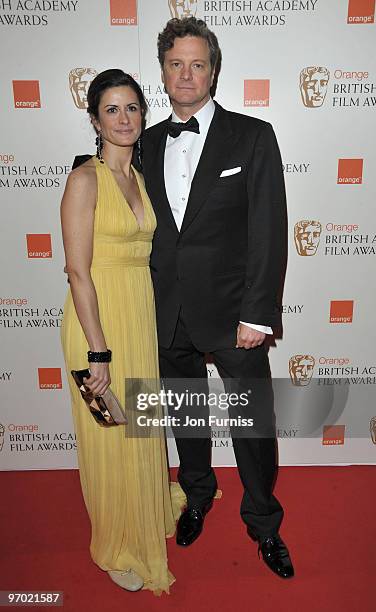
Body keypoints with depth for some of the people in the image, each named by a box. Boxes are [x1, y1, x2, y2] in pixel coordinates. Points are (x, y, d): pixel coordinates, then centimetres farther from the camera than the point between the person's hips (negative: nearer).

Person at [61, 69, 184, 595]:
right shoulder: (85, 179, -11)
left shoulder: (139, 177, 11)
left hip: (143, 315, 7)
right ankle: (118, 546, 34)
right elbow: (78, 271, -17)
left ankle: (146, 519, 47)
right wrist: (99, 351, -19)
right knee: (110, 440, 9)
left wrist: (143, 324, 10)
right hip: (99, 318, -7)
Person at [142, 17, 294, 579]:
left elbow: (269, 232, -8)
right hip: (167, 316, 4)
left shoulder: (253, 136, -2)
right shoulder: (147, 143, 9)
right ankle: (197, 498, 46)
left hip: (231, 313, -3)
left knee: (254, 423, 9)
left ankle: (264, 524, 34)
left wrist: (257, 314, -14)